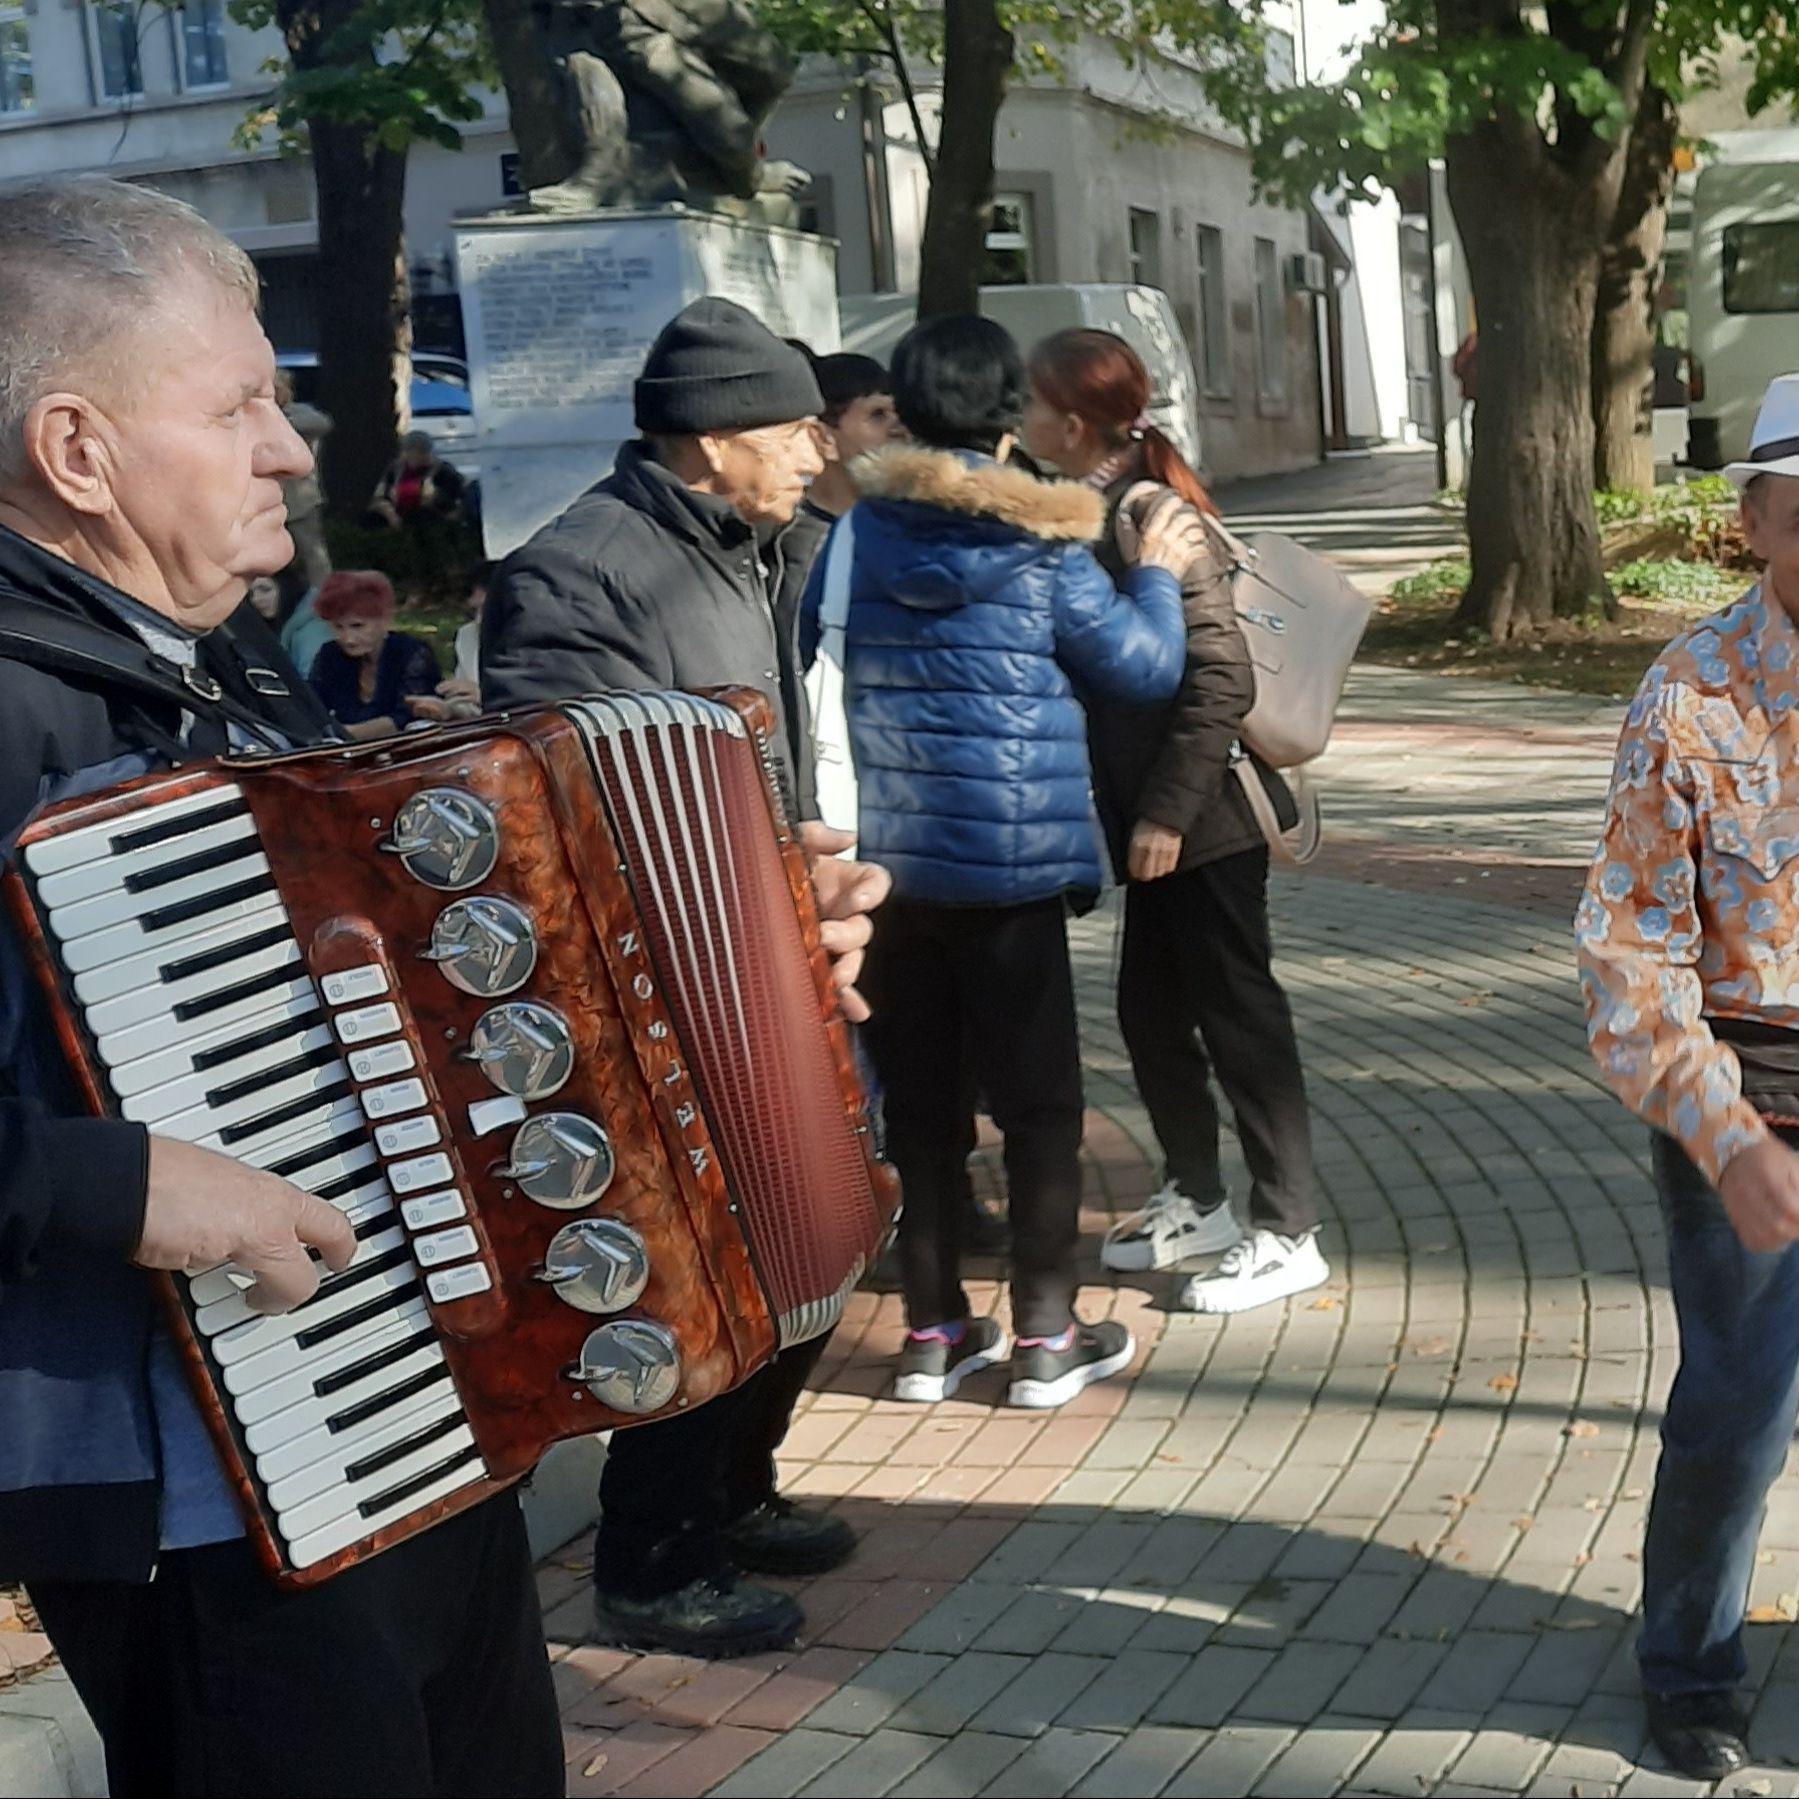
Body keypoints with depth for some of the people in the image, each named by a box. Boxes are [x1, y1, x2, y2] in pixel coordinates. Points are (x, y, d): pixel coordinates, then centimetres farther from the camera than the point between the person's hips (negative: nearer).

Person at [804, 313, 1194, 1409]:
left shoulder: (861, 532, 1)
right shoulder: (1040, 545, -9)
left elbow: (802, 649, 14)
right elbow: (1145, 667, -1)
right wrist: (1158, 575, 14)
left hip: (889, 859, 4)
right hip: (1012, 863, -4)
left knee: (921, 1098, 13)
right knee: (1038, 1099, 7)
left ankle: (934, 1331, 19)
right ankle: (1047, 1336, 12)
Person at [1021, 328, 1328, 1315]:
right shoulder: (1099, 511, 9)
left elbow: (1221, 675, -22)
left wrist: (1168, 810, -22)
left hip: (1204, 817, -9)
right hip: (1153, 812, 9)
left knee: (1237, 1013, 0)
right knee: (1151, 1011, 16)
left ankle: (1286, 1233, 10)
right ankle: (1196, 1200, 31)